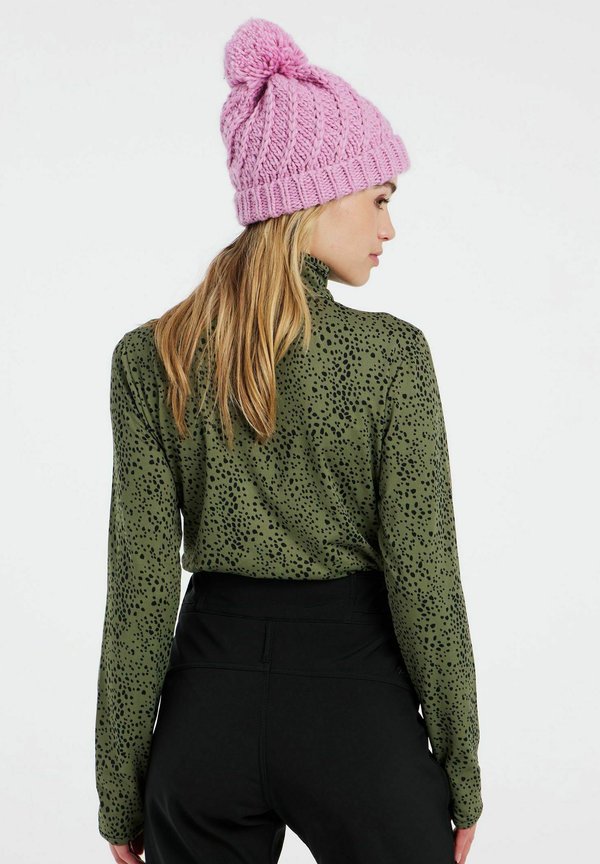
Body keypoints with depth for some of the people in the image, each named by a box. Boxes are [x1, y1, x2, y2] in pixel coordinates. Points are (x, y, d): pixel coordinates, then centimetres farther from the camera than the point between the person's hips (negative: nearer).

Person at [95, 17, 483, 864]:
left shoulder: (151, 358, -5)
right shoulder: (391, 354, -12)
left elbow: (141, 585, -4)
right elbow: (423, 578, -10)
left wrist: (121, 790, 4)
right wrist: (461, 771, 2)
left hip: (207, 702, 3)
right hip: (355, 701, -2)